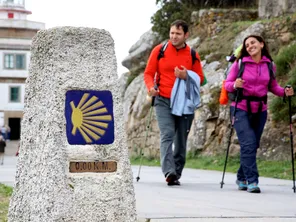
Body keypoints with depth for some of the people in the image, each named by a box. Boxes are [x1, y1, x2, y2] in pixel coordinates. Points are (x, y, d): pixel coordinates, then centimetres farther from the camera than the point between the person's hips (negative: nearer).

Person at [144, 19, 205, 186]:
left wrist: (187, 76, -13)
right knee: (167, 134, -18)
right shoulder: (159, 50, 2)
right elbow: (149, 73, 5)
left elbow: (200, 78, 8)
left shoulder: (193, 55, 5)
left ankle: (177, 173, 19)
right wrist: (151, 87, -15)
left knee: (181, 139, 8)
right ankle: (169, 172, -28)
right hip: (163, 101, -2)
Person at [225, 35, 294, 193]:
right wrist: (235, 85, -23)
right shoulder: (240, 63, -5)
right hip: (241, 109, -4)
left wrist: (285, 92, -7)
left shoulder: (269, 65, 4)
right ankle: (252, 181, -14)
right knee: (248, 144, -16)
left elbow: (273, 87, 11)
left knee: (253, 146, 9)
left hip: (260, 111, 4)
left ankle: (242, 178, 25)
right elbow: (227, 84, -2)